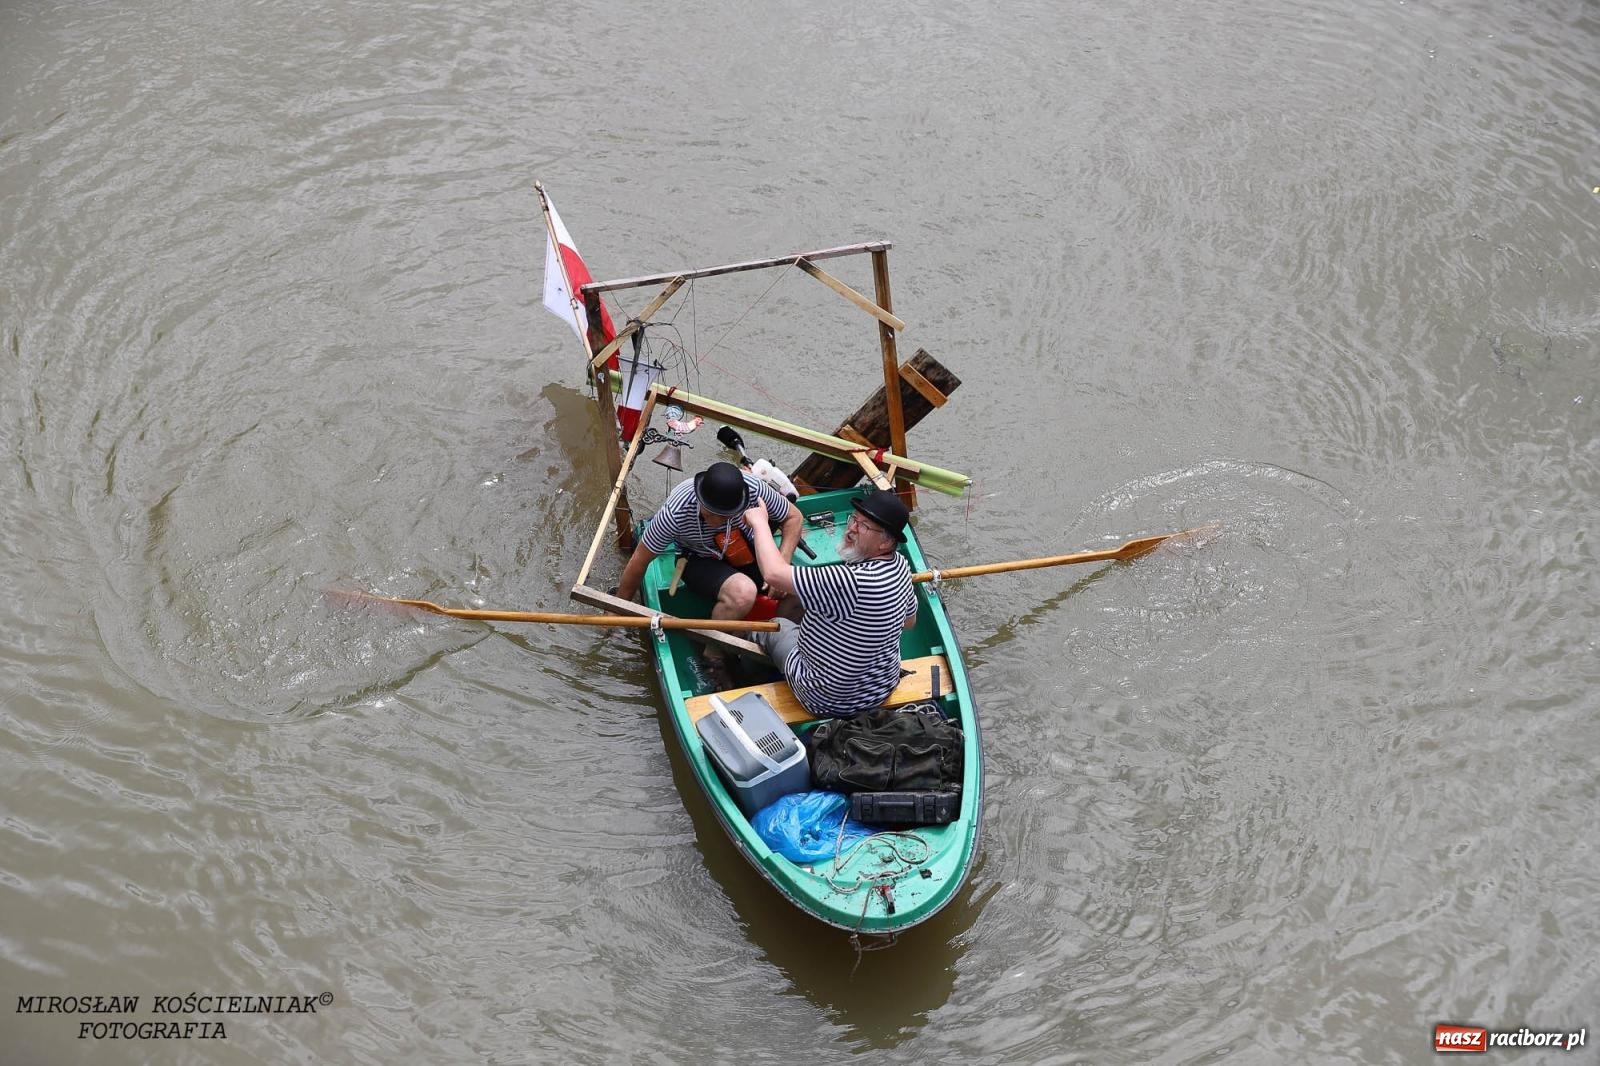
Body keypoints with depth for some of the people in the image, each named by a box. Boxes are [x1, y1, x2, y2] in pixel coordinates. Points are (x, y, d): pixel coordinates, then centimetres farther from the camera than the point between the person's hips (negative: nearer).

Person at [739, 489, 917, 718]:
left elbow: (774, 574, -38)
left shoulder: (854, 581, -39)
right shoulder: (899, 564, -11)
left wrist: (759, 522, -23)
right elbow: (909, 621, 9)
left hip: (830, 703, -7)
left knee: (776, 626, 18)